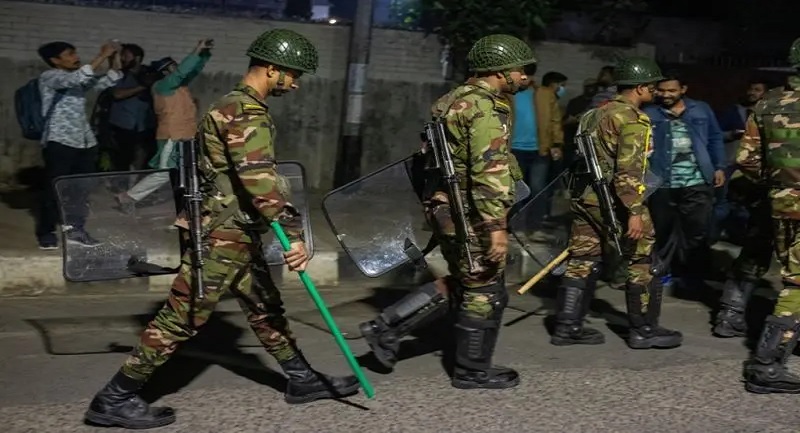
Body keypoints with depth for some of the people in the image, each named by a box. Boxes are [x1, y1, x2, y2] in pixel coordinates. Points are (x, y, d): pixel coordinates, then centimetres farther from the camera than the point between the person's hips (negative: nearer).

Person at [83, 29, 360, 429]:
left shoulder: (237, 105, 16)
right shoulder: (246, 113, -17)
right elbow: (260, 178, -27)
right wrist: (293, 233, -29)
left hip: (237, 232, 11)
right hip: (222, 234, -11)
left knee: (266, 308, 17)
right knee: (183, 317, -6)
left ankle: (302, 379, 28)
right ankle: (114, 399, 0)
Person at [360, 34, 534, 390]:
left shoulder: (457, 99, 15)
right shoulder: (485, 108, -17)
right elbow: (489, 171, -25)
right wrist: (496, 225, -28)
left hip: (445, 207, 10)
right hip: (470, 215, -10)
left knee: (461, 284, 20)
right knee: (485, 292, 4)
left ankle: (385, 327, 17)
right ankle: (473, 371, 17)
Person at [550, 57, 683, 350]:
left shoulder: (596, 113, 16)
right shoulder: (632, 119, -13)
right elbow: (629, 169, -22)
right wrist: (635, 211, -23)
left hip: (585, 197, 9)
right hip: (614, 201, -8)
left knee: (582, 262, 11)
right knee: (643, 263, 4)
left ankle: (567, 327, 12)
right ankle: (644, 330, 11)